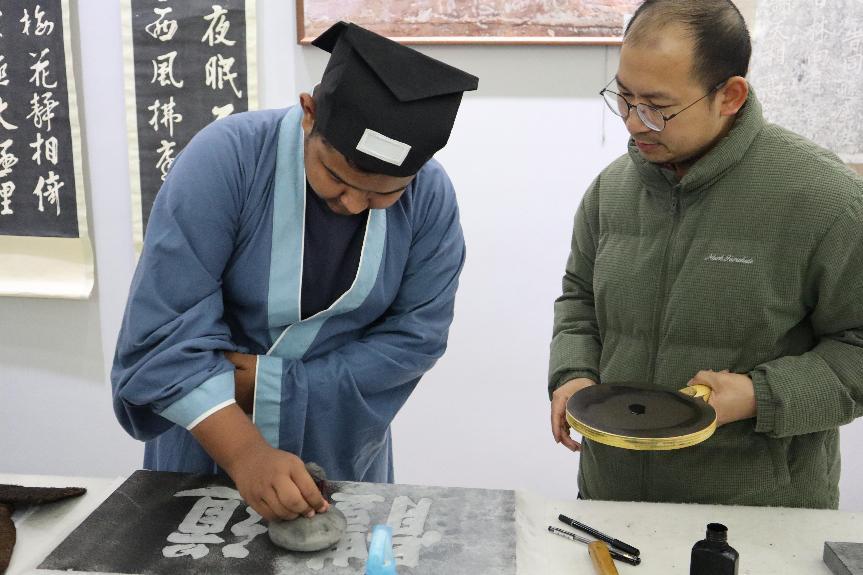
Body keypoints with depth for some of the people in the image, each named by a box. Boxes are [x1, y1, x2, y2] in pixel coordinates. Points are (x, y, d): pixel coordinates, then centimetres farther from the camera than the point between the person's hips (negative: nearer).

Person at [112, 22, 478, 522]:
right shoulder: (225, 158, -25)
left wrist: (271, 384, -21)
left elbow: (416, 335, -15)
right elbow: (166, 332, -26)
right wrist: (245, 454, -35)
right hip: (210, 429, -1)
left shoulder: (431, 197, -17)